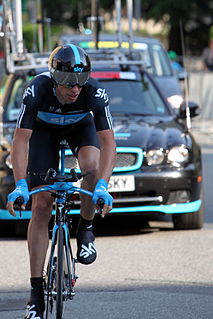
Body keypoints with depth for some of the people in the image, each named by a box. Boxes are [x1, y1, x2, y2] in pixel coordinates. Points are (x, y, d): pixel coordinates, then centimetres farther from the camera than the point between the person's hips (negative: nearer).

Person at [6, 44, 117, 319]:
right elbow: (20, 141, -35)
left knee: (92, 168, -34)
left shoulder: (95, 93, -35)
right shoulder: (37, 91, -37)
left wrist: (103, 186, -48)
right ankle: (36, 290, -6)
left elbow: (108, 143, -35)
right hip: (44, 130, -1)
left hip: (81, 126, 1)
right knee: (41, 206, -9)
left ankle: (86, 229, -5)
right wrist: (20, 185, -46)